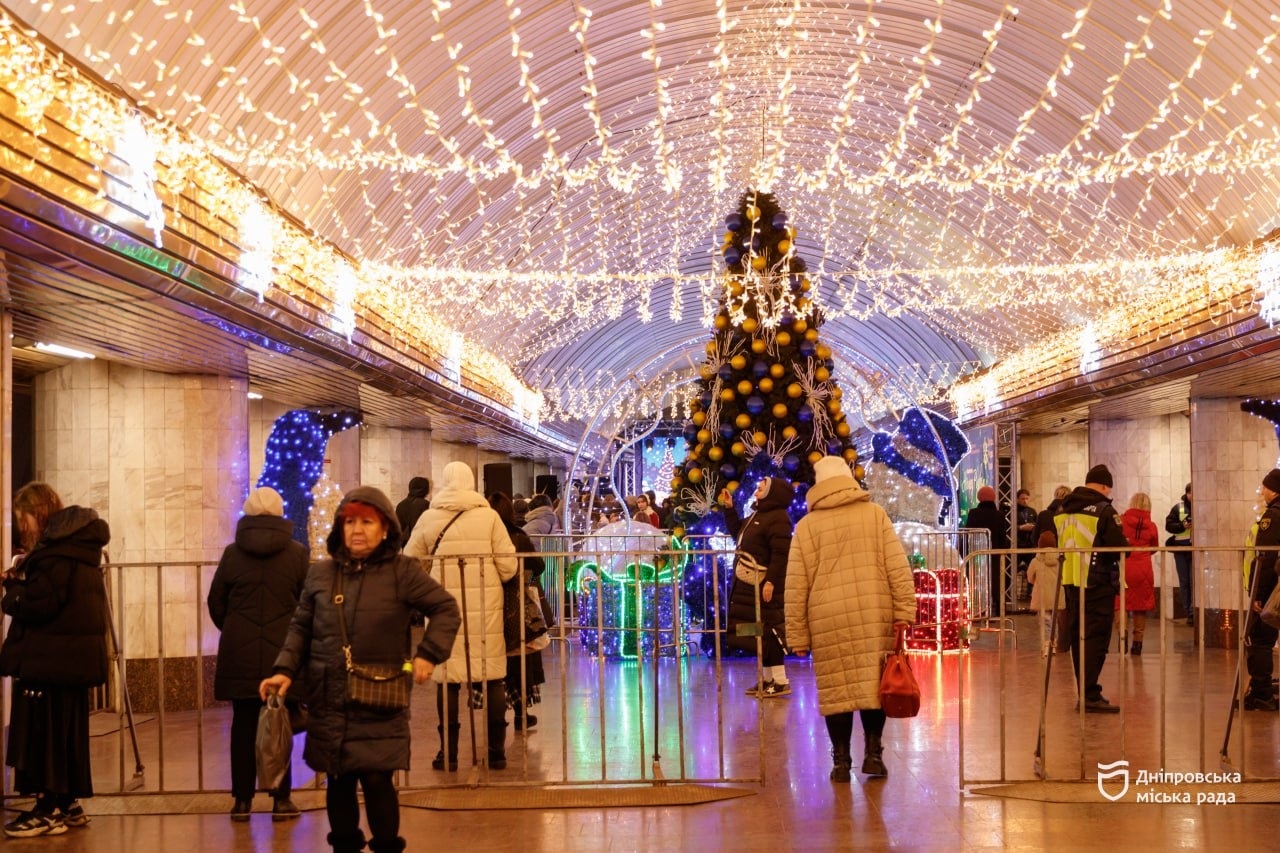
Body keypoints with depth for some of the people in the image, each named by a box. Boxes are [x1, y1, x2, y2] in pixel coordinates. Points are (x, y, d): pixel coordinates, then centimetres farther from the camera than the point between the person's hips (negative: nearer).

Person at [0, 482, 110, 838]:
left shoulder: (57, 551, -17)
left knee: (43, 731, -2)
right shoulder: (77, 543, 14)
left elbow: (36, 604, -22)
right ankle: (69, 804, 22)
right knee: (66, 730, 15)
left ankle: (50, 810, 2)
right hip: (71, 656, 10)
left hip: (51, 658, -10)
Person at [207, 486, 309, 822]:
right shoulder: (297, 553, -3)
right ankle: (281, 799, 5)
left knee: (243, 724, 7)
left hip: (239, 652, 1)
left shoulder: (232, 553, 0)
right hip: (283, 651, -1)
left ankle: (242, 799, 10)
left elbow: (215, 602, 6)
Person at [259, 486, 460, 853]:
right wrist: (285, 670, -4)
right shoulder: (320, 573, 5)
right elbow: (301, 627, 10)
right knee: (338, 781, 10)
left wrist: (429, 654, -11)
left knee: (377, 779, -6)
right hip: (328, 701, 3)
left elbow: (445, 608, 0)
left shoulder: (402, 571, -4)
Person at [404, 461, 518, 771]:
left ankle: (448, 752, 8)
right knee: (492, 676, 7)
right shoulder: (489, 516, -1)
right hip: (485, 604, 0)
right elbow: (508, 565, -5)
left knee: (447, 678, 6)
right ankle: (496, 749, 10)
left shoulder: (429, 518, 1)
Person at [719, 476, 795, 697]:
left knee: (769, 631, -9)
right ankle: (767, 678, 19)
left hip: (765, 586, -10)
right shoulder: (757, 516, 18)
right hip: (748, 586, 10)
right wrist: (729, 508, 23)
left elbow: (780, 553, -22)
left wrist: (771, 581, -27)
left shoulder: (778, 519, -14)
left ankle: (781, 681, -5)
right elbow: (737, 531, 33)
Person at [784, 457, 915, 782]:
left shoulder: (807, 525, 6)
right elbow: (898, 567, 0)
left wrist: (798, 634, 7)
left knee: (837, 688, 3)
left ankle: (842, 761, 5)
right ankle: (873, 753, 6)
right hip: (874, 616, 1)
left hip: (828, 621, -1)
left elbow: (796, 587, 4)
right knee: (875, 683, 9)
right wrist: (903, 611, 1)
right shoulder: (875, 514, 7)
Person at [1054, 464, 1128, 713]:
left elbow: (1057, 544, 17)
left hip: (1070, 581, 7)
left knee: (1078, 637, 12)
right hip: (1097, 583, -7)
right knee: (1095, 638, -5)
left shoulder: (1063, 510, 11)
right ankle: (1090, 696, -10)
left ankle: (1085, 693, 18)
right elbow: (1119, 548, -15)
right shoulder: (1104, 510, -12)